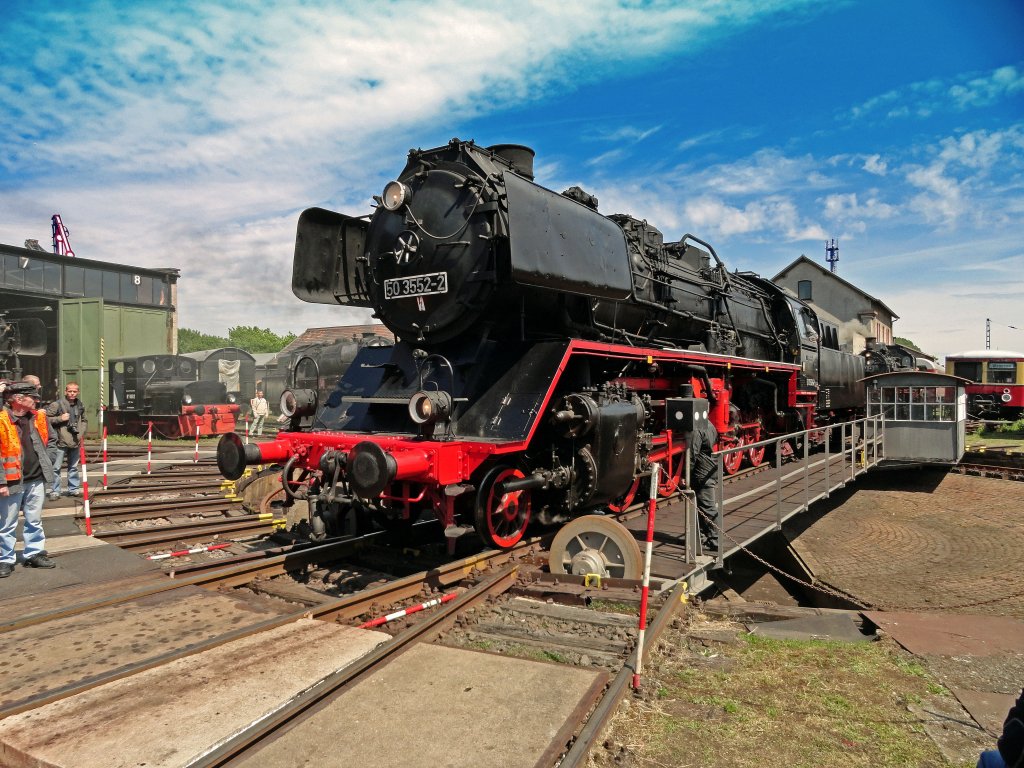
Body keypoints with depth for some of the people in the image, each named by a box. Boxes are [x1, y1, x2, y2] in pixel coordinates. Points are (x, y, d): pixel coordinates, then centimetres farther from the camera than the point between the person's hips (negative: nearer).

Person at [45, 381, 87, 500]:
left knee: (73, 467, 14)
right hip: (60, 441, -5)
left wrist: (81, 432, 9)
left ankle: (74, 489, 23)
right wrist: (60, 418, -17)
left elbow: (84, 421, 23)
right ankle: (54, 491, 7)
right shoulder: (57, 404, -8)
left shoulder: (80, 406, 10)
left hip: (75, 441, 5)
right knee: (56, 468, -2)